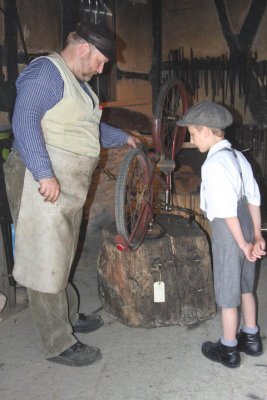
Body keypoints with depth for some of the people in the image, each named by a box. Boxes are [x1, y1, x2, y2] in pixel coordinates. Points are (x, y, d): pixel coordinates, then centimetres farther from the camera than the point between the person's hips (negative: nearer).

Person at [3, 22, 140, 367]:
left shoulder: (78, 83, 22)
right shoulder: (46, 71, -10)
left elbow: (92, 128, 36)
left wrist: (123, 138, 40)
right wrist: (45, 174, -29)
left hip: (68, 184, 10)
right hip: (43, 182, -10)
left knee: (60, 256, 20)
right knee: (45, 261, -3)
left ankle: (68, 317, 36)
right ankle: (58, 345, 7)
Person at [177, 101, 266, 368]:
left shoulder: (214, 163, -20)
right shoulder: (238, 156, 7)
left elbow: (227, 209, -22)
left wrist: (242, 243, -16)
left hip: (227, 230, -9)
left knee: (226, 291, 6)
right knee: (244, 286, 21)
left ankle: (228, 349, 21)